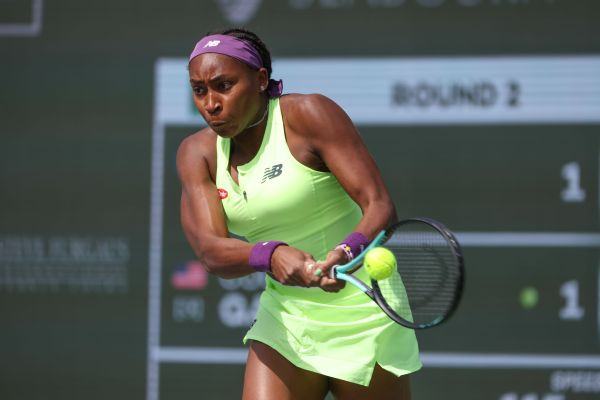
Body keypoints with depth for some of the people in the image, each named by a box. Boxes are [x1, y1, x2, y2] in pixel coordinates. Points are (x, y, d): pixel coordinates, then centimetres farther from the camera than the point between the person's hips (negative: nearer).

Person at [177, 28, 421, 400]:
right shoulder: (198, 153, 0)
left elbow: (380, 206, -20)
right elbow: (210, 250, -14)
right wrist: (270, 255, -36)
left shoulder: (309, 115, -14)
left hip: (360, 318, -4)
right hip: (284, 321, 4)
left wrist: (348, 253, -42)